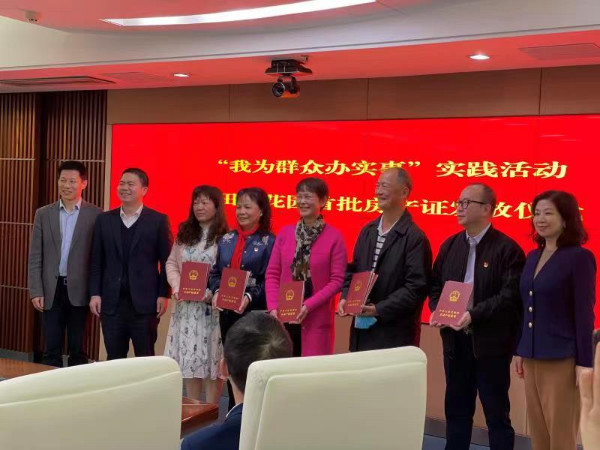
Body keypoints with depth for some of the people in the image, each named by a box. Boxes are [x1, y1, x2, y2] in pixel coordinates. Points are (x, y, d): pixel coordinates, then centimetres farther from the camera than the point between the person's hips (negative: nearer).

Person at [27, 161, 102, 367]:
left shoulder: (95, 215, -2)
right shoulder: (43, 214, 6)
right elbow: (35, 257, 5)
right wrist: (36, 291, -2)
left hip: (79, 291, -2)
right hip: (51, 290, 2)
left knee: (78, 349, 7)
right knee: (51, 349, 6)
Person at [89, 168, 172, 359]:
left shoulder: (158, 220, -1)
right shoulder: (104, 220, 8)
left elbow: (166, 261, -1)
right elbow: (96, 261, 9)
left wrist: (164, 294, -6)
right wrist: (95, 293, 2)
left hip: (145, 301, -3)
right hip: (111, 301, 3)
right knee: (114, 358, 10)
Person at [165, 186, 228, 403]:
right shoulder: (185, 233, 12)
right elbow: (171, 263, 15)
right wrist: (176, 286, -2)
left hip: (214, 306, -5)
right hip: (186, 305, 5)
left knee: (212, 358, 0)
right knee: (189, 356, 9)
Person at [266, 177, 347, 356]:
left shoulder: (334, 237, -4)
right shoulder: (285, 233, 7)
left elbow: (337, 280, -6)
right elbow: (272, 274, 8)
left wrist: (309, 305, -15)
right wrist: (273, 307, -5)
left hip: (317, 319, -3)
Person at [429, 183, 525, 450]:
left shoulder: (507, 248, -9)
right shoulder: (450, 245, 10)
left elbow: (510, 296, -17)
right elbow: (435, 285, 14)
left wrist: (473, 314, -24)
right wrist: (437, 311, -6)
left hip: (491, 343, -6)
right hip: (455, 340, 6)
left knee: (497, 414, 6)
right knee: (456, 410, 15)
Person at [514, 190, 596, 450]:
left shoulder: (579, 257, -10)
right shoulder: (533, 257, 11)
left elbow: (584, 313, -12)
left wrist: (584, 362, -13)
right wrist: (520, 350, 15)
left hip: (562, 359, -7)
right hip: (533, 357, 7)